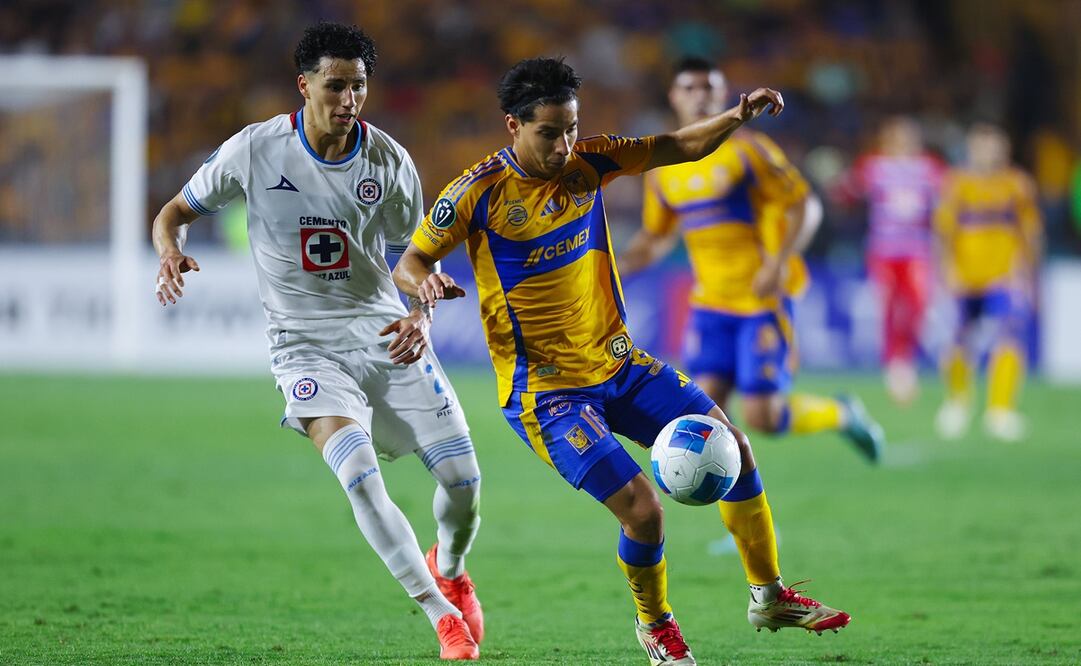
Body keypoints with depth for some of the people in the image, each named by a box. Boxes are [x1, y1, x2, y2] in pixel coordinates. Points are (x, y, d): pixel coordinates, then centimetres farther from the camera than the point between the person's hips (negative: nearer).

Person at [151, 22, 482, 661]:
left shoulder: (390, 162, -4)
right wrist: (171, 253, -20)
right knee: (360, 476, -26)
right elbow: (176, 211, 3)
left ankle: (449, 569, 33)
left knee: (463, 477, -3)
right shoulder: (255, 149, -9)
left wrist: (421, 316, -11)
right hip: (306, 341, -3)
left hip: (385, 332, 3)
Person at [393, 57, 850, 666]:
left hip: (618, 362, 6)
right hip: (544, 389, -6)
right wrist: (425, 284, -28)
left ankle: (769, 597, 17)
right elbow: (409, 262, -4)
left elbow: (684, 147, 4)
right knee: (642, 509, -17)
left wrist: (737, 117, -15)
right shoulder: (479, 193, -13)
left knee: (732, 447, 0)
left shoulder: (586, 162, 0)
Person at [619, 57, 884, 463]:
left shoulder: (745, 150, -7)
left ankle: (841, 415, 21)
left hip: (764, 300, -5)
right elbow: (656, 237, 20)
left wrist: (778, 264, -21)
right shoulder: (662, 167, 8)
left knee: (762, 416, -7)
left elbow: (806, 207, -7)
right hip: (710, 305, 5)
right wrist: (617, 266, 1)